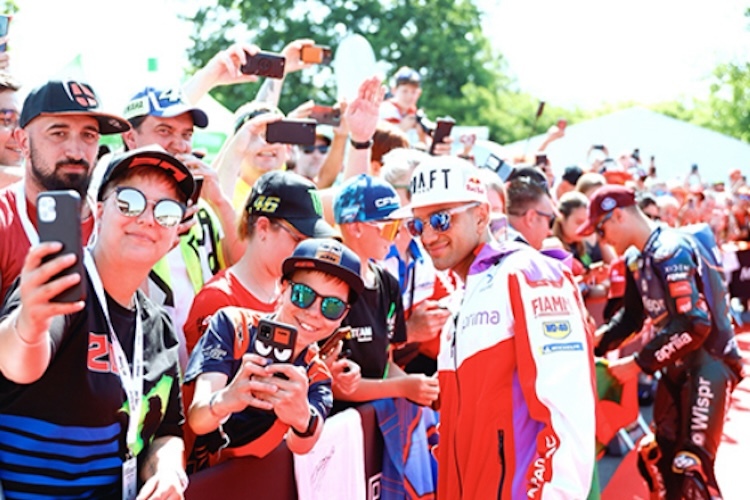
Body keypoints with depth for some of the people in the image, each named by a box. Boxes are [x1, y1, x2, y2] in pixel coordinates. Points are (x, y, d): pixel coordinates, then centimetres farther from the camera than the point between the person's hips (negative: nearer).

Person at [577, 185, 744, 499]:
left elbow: (695, 325, -27)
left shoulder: (671, 251, -21)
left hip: (709, 362, -10)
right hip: (677, 365, 10)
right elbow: (632, 315, 16)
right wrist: (596, 342, 1)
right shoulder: (637, 259, 9)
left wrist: (639, 364, -21)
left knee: (692, 468, -14)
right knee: (655, 459, 14)